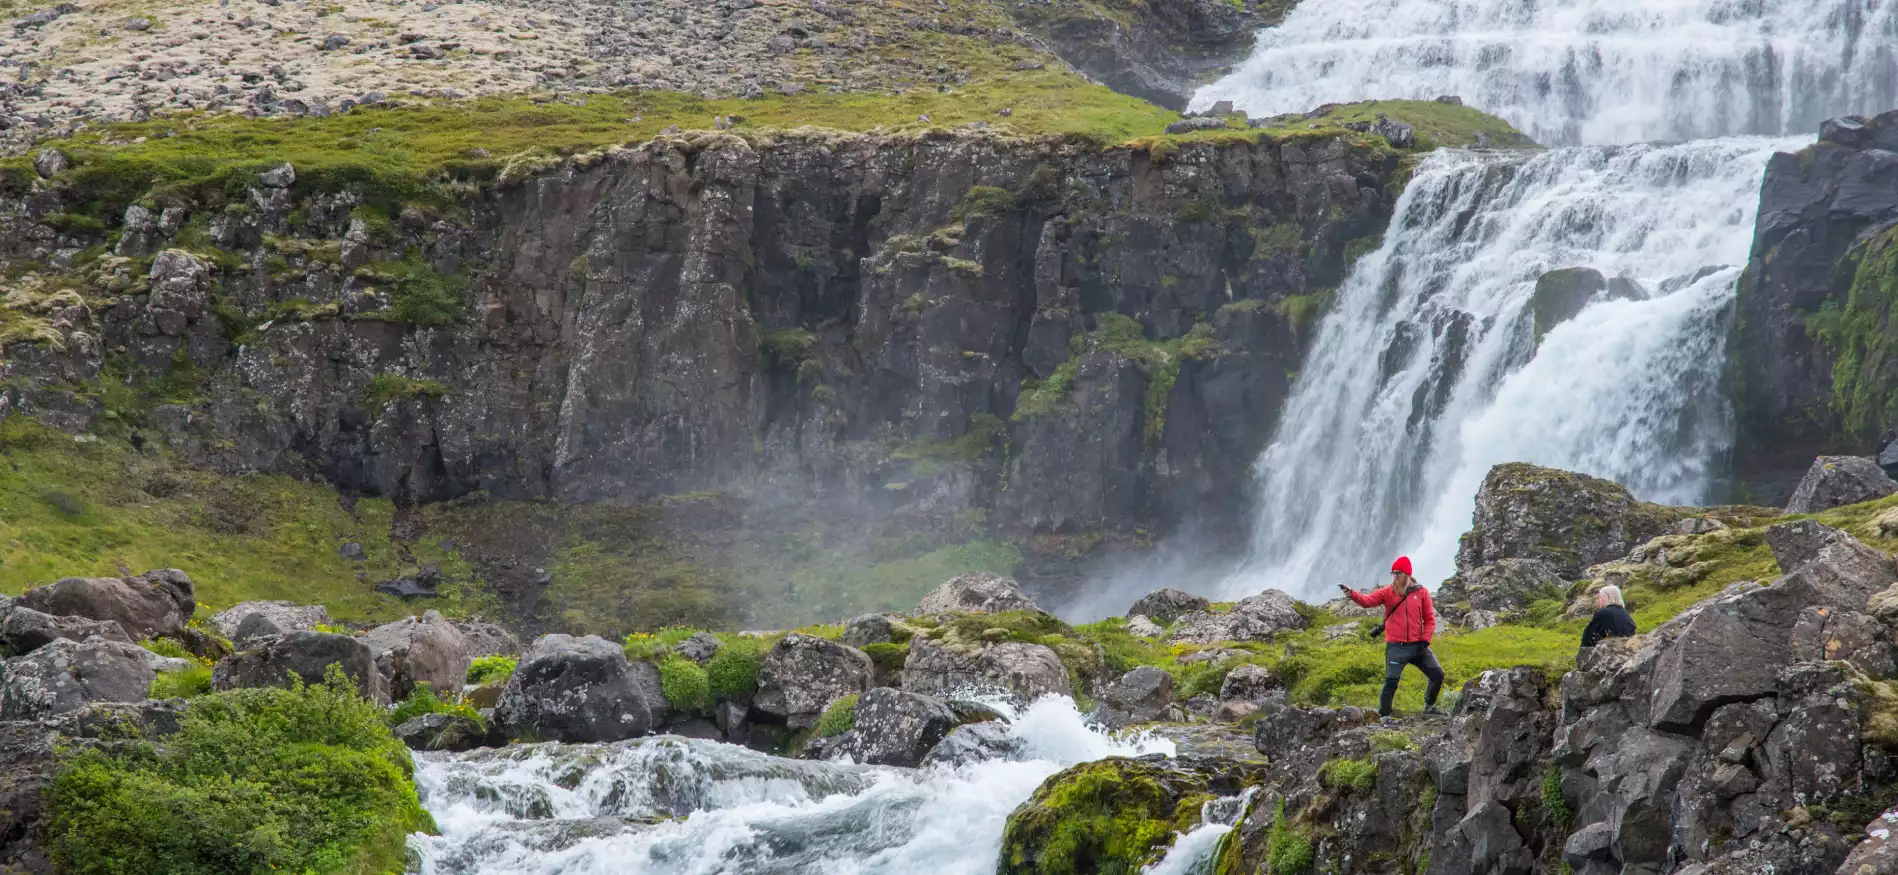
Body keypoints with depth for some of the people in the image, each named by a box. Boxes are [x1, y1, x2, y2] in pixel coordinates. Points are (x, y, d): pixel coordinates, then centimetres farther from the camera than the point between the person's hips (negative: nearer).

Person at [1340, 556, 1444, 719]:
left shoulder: (1421, 592, 3)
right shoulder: (1387, 592, 1)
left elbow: (1430, 618, 7)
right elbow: (1367, 600, -15)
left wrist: (1425, 639, -5)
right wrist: (1352, 594, -34)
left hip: (1418, 645, 2)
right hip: (1396, 647, -2)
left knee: (1438, 675, 5)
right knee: (1391, 681, -11)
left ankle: (1429, 706, 27)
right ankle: (1383, 716, -1)